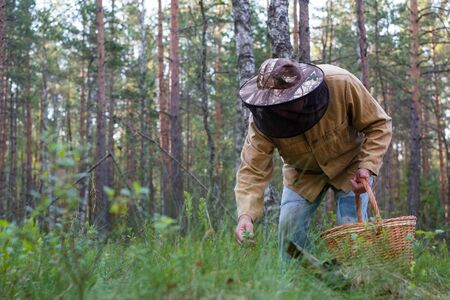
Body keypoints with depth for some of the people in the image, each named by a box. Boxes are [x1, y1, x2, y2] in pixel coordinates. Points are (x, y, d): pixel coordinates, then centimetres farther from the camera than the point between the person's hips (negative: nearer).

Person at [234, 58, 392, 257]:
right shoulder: (261, 117, -30)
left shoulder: (341, 83, -34)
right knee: (289, 225, -12)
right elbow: (253, 170, -30)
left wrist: (368, 166, -32)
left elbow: (378, 125, -20)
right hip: (303, 172, 2)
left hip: (350, 163, -1)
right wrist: (246, 214, -44)